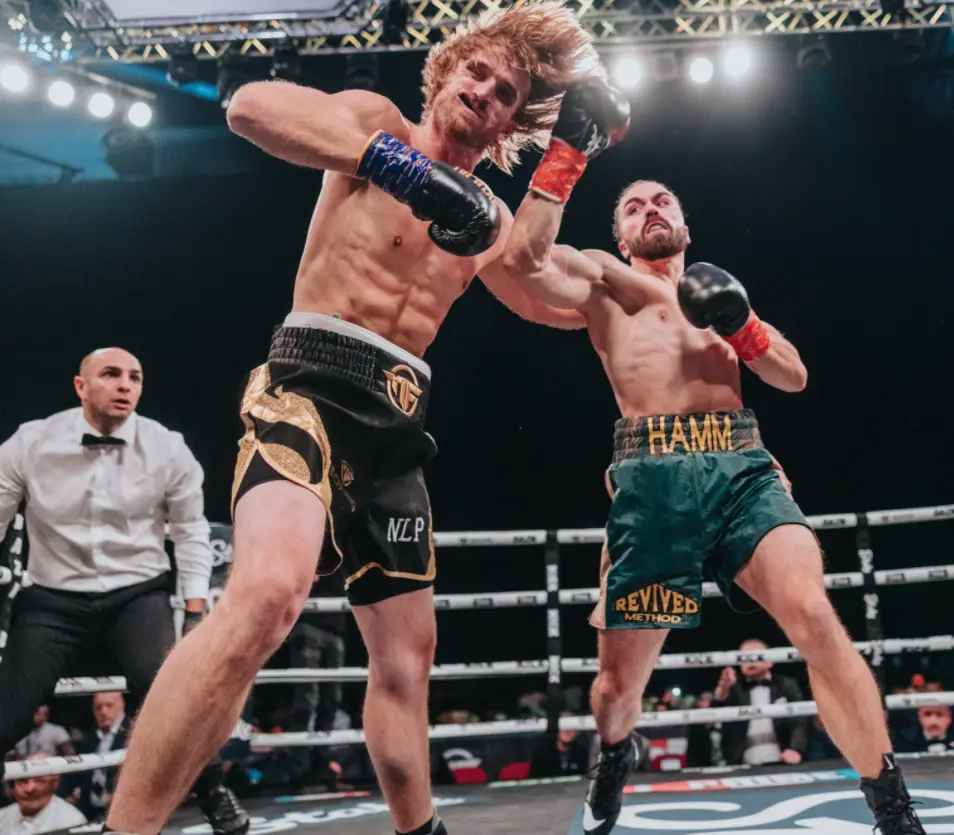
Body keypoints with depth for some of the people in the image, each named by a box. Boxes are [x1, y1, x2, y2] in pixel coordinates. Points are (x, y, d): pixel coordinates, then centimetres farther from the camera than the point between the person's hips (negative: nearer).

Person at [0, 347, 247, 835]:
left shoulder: (168, 450, -5)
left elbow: (190, 531, 6)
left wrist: (196, 612, 2)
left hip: (138, 593, -1)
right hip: (53, 599, 1)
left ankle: (211, 791, -3)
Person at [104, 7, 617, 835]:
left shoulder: (490, 222, 19)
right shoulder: (379, 123, 2)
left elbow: (562, 305, 29)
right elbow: (253, 104, -18)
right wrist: (397, 163, -29)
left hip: (394, 419, 8)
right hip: (313, 383, -7)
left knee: (407, 650, 14)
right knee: (269, 590, -34)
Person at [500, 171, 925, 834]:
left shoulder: (718, 290, 29)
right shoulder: (603, 279, 18)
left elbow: (795, 377, 21)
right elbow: (525, 260, -2)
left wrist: (743, 326, 4)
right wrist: (568, 161, 0)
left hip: (743, 466, 2)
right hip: (653, 478, -2)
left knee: (813, 614, -23)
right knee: (622, 676, 2)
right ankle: (613, 765, 37)